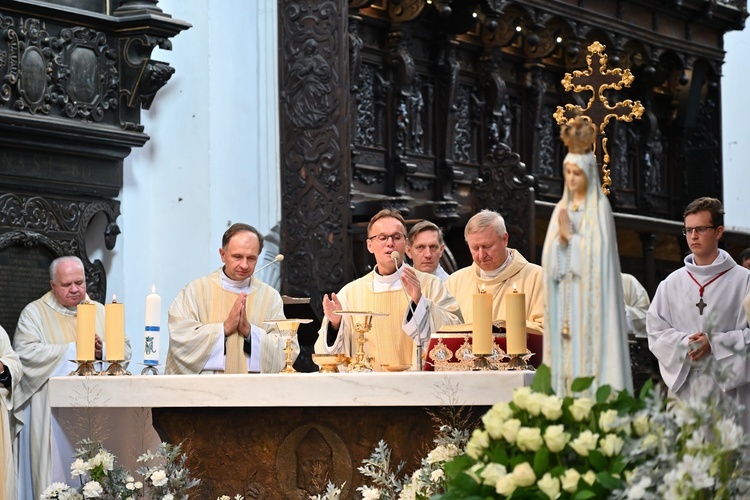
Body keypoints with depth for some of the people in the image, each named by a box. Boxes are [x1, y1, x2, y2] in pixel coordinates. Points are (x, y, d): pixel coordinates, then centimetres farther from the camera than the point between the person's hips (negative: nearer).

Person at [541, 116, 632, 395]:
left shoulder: (599, 207, -3)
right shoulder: (562, 208, 13)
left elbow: (597, 251, -13)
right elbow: (550, 255, 5)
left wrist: (570, 234, -11)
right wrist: (561, 235, -13)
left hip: (590, 296, -5)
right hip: (564, 298, 5)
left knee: (590, 346, -9)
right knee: (567, 351, 3)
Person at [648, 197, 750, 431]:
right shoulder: (672, 283, 13)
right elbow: (656, 332, 8)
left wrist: (715, 344, -14)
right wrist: (685, 344, -10)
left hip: (728, 385, -2)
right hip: (683, 385, 3)